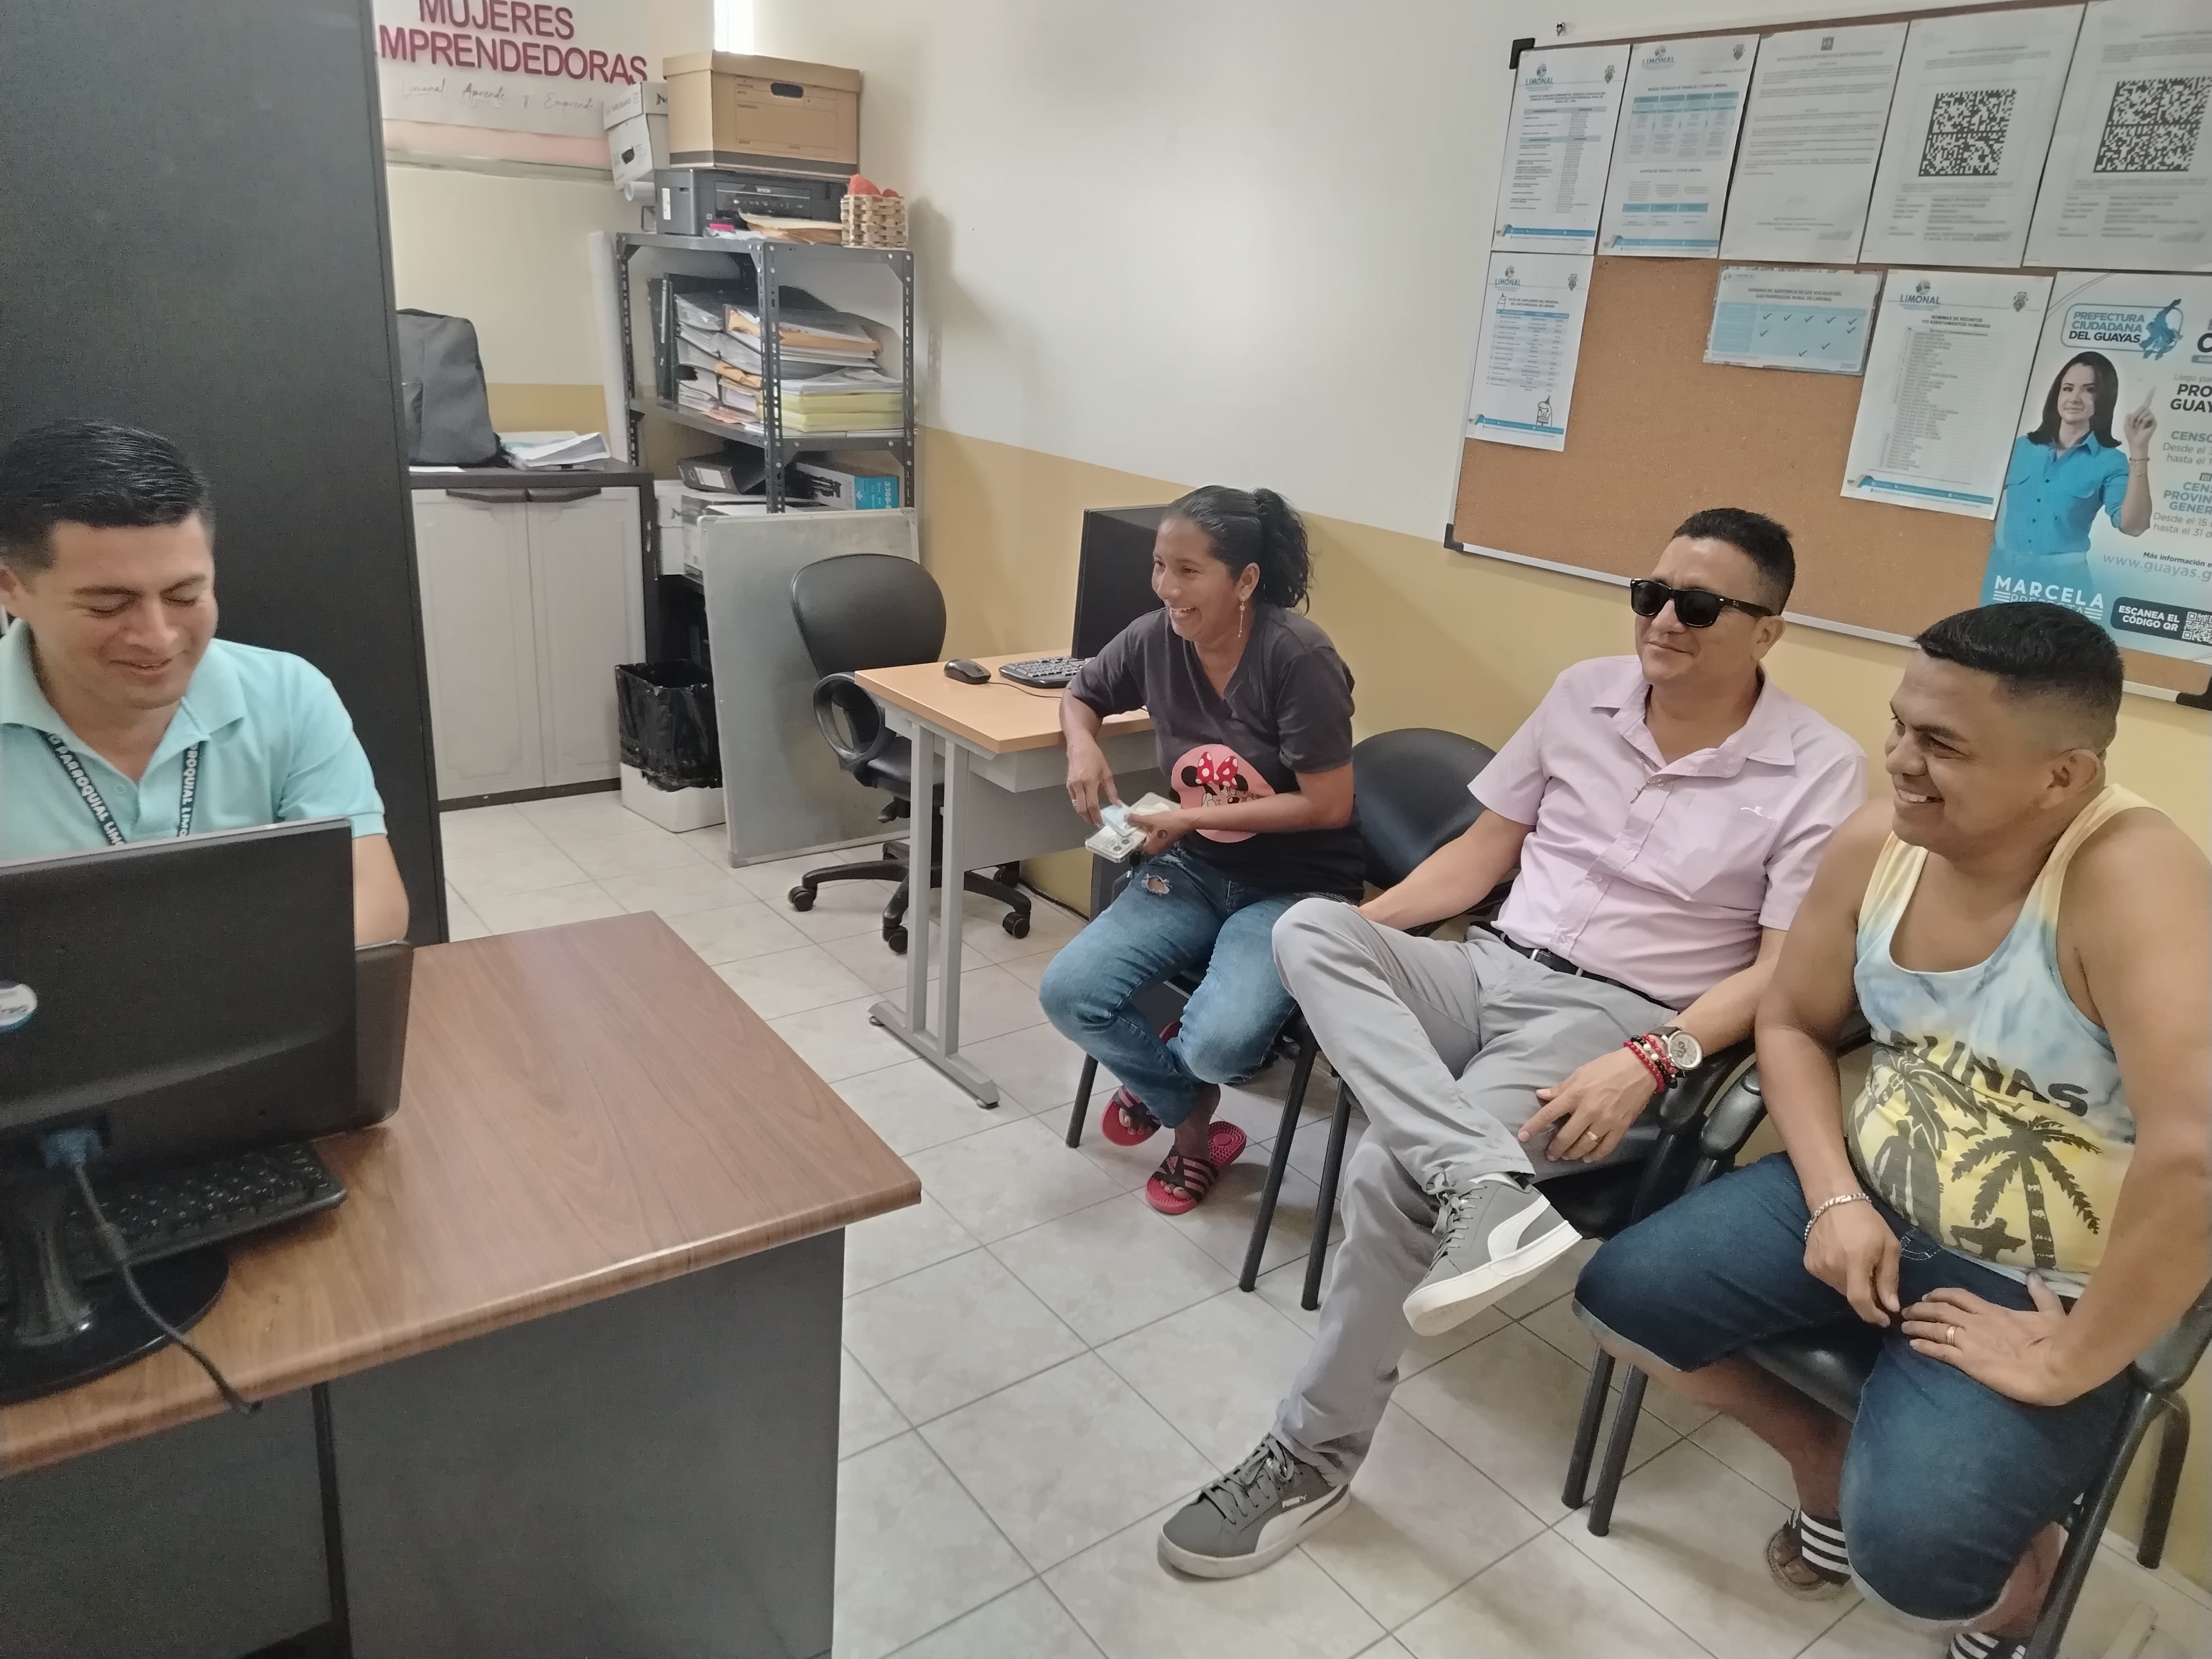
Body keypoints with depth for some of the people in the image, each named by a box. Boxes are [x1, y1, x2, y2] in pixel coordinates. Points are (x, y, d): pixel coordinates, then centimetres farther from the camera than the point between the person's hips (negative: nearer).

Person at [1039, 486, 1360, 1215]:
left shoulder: (1299, 657, -22)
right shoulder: (1154, 639, -6)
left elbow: (1328, 805, -20)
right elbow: (1079, 696, 15)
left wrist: (1193, 817, -21)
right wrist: (1083, 745, -8)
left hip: (1295, 887, -5)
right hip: (1191, 871, 5)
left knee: (1219, 1043, -29)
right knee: (1068, 993, -15)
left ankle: (1164, 1075, 14)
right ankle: (1195, 1125, 12)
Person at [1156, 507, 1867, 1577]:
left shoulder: (1819, 770, -5)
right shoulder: (1584, 694, 8)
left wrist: (1653, 1061, -24)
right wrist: (1357, 934, 0)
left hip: (1615, 1018, -5)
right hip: (1488, 968, 6)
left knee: (1390, 1173, -27)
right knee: (1310, 930, -24)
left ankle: (1312, 1458, -7)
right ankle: (1485, 1188, -38)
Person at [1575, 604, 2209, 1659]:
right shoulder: (1880, 841, -8)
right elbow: (1792, 1024, 5)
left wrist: (2068, 1363, -28)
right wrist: (1835, 1199, -9)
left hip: (2045, 1291, -6)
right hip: (1870, 1198, 6)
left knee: (1911, 1553, -24)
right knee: (1617, 1295, -4)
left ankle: (2019, 1572, 16)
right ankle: (1822, 1448, 24)